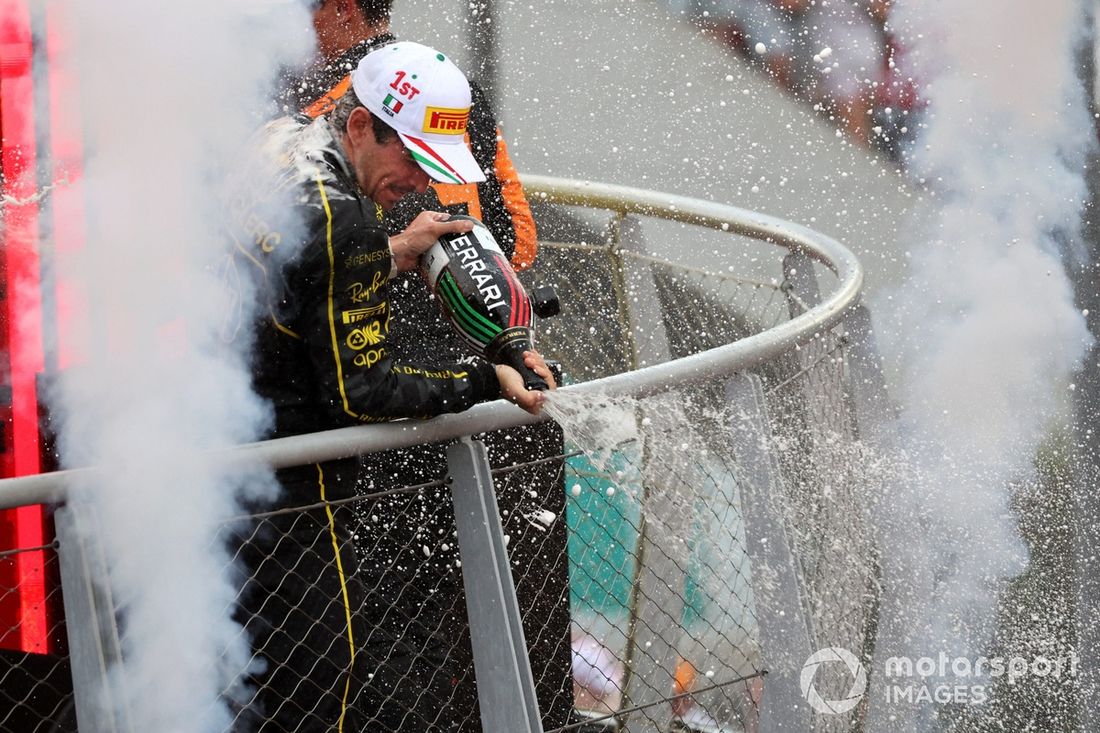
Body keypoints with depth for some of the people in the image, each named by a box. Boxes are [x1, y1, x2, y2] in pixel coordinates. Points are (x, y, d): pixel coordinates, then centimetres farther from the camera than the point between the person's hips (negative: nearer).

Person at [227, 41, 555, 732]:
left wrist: (392, 254, 12)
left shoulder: (281, 139, 2)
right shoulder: (343, 222, -25)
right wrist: (487, 379, -19)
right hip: (282, 491, -10)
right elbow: (361, 392, -21)